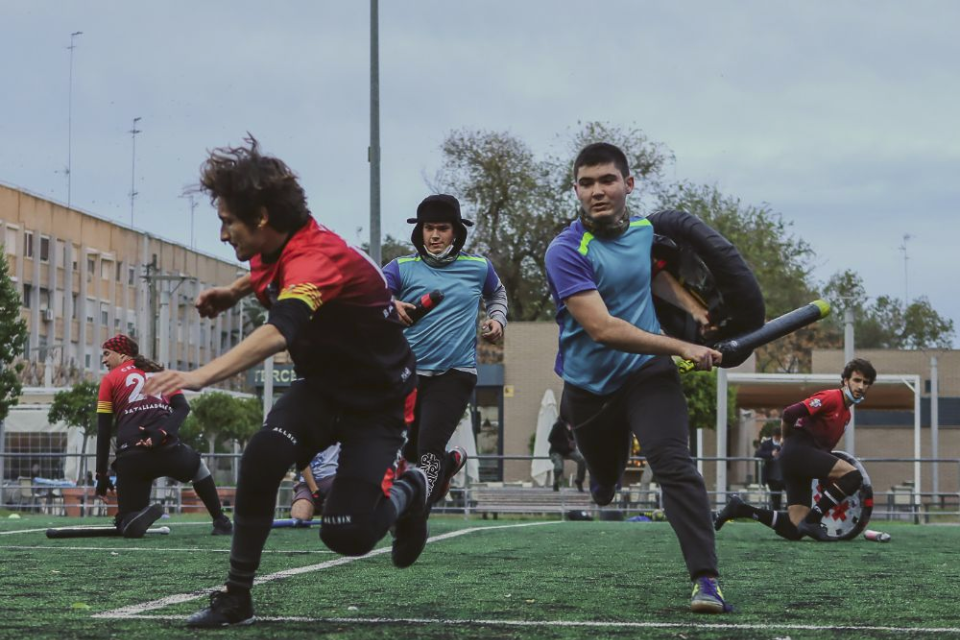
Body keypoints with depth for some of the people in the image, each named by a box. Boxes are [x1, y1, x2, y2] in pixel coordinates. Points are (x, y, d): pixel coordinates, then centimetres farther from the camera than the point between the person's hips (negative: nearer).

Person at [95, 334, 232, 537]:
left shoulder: (110, 380, 14)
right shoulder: (161, 373, 24)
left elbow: (104, 431, 9)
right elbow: (183, 407, 6)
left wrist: (102, 474, 11)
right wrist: (161, 433, -6)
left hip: (131, 457, -3)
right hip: (167, 448, 3)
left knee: (128, 527, 9)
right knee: (197, 465, 39)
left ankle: (142, 513, -25)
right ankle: (221, 522, 28)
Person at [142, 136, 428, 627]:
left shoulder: (318, 258, -32)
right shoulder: (276, 249, -3)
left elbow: (278, 333, -52)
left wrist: (200, 376, -65)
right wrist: (234, 290, 5)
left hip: (379, 398, -7)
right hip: (322, 385, 7)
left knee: (346, 535, -18)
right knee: (263, 456, -24)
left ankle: (406, 489, 17)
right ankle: (236, 598, -13)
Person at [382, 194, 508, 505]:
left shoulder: (479, 267, 8)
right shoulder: (402, 268, 2)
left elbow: (497, 294, 29)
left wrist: (497, 318, 8)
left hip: (456, 374, -2)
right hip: (410, 373, 2)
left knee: (429, 449, -17)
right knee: (410, 452, 12)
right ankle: (451, 461, 43)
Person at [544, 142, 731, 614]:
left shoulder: (644, 231, 2)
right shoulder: (566, 252, -18)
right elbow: (602, 328, -27)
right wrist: (681, 347, -28)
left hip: (648, 372, 1)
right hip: (590, 388, -1)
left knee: (674, 463, -22)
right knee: (604, 484, 15)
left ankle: (706, 580, -29)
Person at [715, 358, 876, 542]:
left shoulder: (846, 414, 21)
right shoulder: (831, 398, -7)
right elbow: (788, 415, -15)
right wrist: (789, 441, 3)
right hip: (799, 451, -9)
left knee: (793, 530, 0)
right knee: (853, 475, -24)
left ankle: (739, 509, 8)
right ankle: (812, 520, -19)